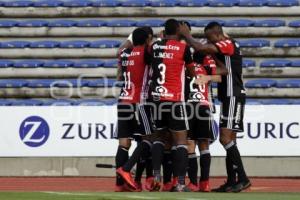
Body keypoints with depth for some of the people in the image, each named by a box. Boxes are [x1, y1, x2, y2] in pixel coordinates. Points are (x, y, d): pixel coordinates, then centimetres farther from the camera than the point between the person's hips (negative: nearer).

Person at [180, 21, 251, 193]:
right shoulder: (227, 47, 17)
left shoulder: (228, 44, -12)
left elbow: (199, 48, -21)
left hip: (234, 96, -10)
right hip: (228, 97, 10)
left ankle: (242, 178, -19)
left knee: (226, 138, -16)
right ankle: (231, 182, 12)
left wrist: (187, 35, -6)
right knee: (229, 139, 10)